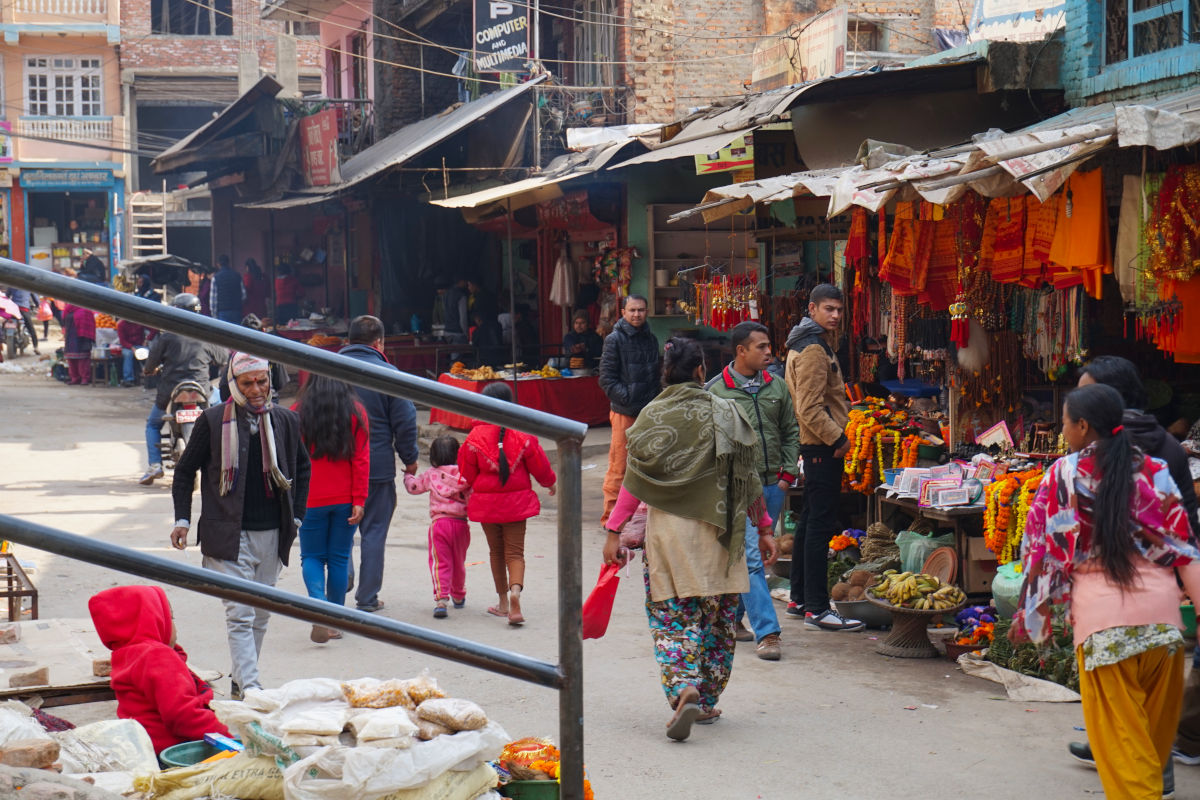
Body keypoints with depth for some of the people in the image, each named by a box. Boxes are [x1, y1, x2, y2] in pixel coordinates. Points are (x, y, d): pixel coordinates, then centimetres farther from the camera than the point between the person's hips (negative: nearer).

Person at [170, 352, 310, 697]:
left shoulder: (285, 421, 6)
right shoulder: (213, 421, -2)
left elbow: (302, 468, 20)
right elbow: (185, 470, 7)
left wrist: (295, 517, 13)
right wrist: (182, 519, -1)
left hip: (272, 535, 4)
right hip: (229, 535, -4)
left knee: (260, 614, 10)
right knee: (239, 613, -11)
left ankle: (242, 681, 24)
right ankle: (250, 688, -17)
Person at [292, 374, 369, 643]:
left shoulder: (298, 413, -2)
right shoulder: (355, 412, -1)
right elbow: (362, 460, -4)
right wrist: (359, 500, -3)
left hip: (310, 499, -1)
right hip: (344, 500, 1)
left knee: (312, 557, 8)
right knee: (339, 558, 10)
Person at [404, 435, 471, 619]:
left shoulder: (431, 475, 1)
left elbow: (413, 486, 14)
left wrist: (408, 475, 34)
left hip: (439, 522, -2)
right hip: (461, 523, 2)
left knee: (440, 563, -3)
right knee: (459, 562, 20)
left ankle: (441, 599, -19)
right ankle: (458, 596, 39)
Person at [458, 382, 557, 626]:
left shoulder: (475, 436, -10)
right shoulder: (523, 435, -9)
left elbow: (467, 474, -1)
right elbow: (540, 467, 1)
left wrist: (468, 492, 22)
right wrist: (550, 483, 22)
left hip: (486, 503, 0)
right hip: (516, 501, 0)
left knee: (496, 551, 16)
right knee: (515, 551, 5)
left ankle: (503, 601, 22)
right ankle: (515, 590, -22)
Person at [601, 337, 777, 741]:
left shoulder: (652, 416, -3)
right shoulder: (726, 413, 0)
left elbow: (634, 480, -6)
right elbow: (748, 479, 3)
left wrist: (614, 532, -1)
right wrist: (764, 529, 12)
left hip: (668, 529, -1)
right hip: (719, 530, 1)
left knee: (672, 616, 2)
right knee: (717, 617, 14)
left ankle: (684, 691, -19)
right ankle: (707, 700, 21)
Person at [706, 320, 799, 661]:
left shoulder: (777, 387, 10)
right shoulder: (715, 391, -4)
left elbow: (791, 432, 17)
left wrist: (788, 473, 7)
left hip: (773, 485, 5)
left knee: (746, 557, 14)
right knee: (750, 560, -10)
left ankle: (732, 616, 30)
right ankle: (766, 632, -11)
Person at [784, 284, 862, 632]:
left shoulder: (819, 345, 18)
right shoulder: (813, 351, -16)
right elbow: (810, 410, -22)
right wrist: (838, 438, -16)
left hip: (818, 445, 11)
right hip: (823, 447, -11)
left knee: (812, 520, 16)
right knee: (822, 524, -10)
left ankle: (801, 596, 25)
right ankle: (817, 609, -10)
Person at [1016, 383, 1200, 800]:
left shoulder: (1064, 473, 2)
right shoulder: (1153, 470, 9)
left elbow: (1043, 547, 2)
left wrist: (1029, 615, 10)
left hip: (1102, 613, -3)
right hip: (1163, 608, 3)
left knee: (1121, 739, 2)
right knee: (1157, 731, 17)